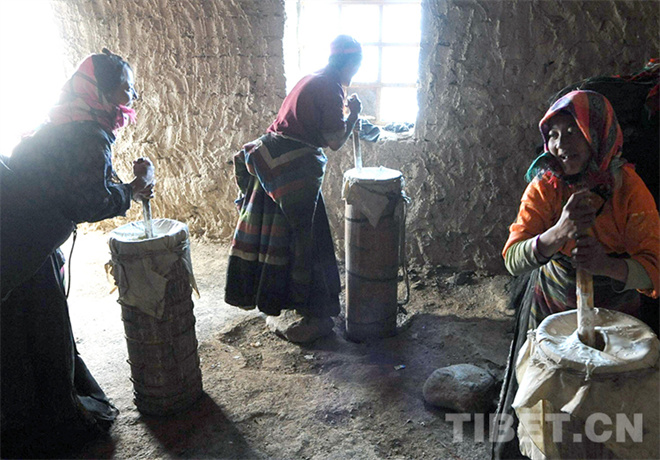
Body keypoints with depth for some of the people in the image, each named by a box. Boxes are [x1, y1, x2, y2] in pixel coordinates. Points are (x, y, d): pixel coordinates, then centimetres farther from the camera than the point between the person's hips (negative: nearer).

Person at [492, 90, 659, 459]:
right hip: (549, 309, 1)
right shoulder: (544, 187, -13)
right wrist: (559, 232, -42)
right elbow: (514, 259, -23)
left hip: (612, 316, 0)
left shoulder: (629, 189, -16)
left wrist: (604, 263, -43)